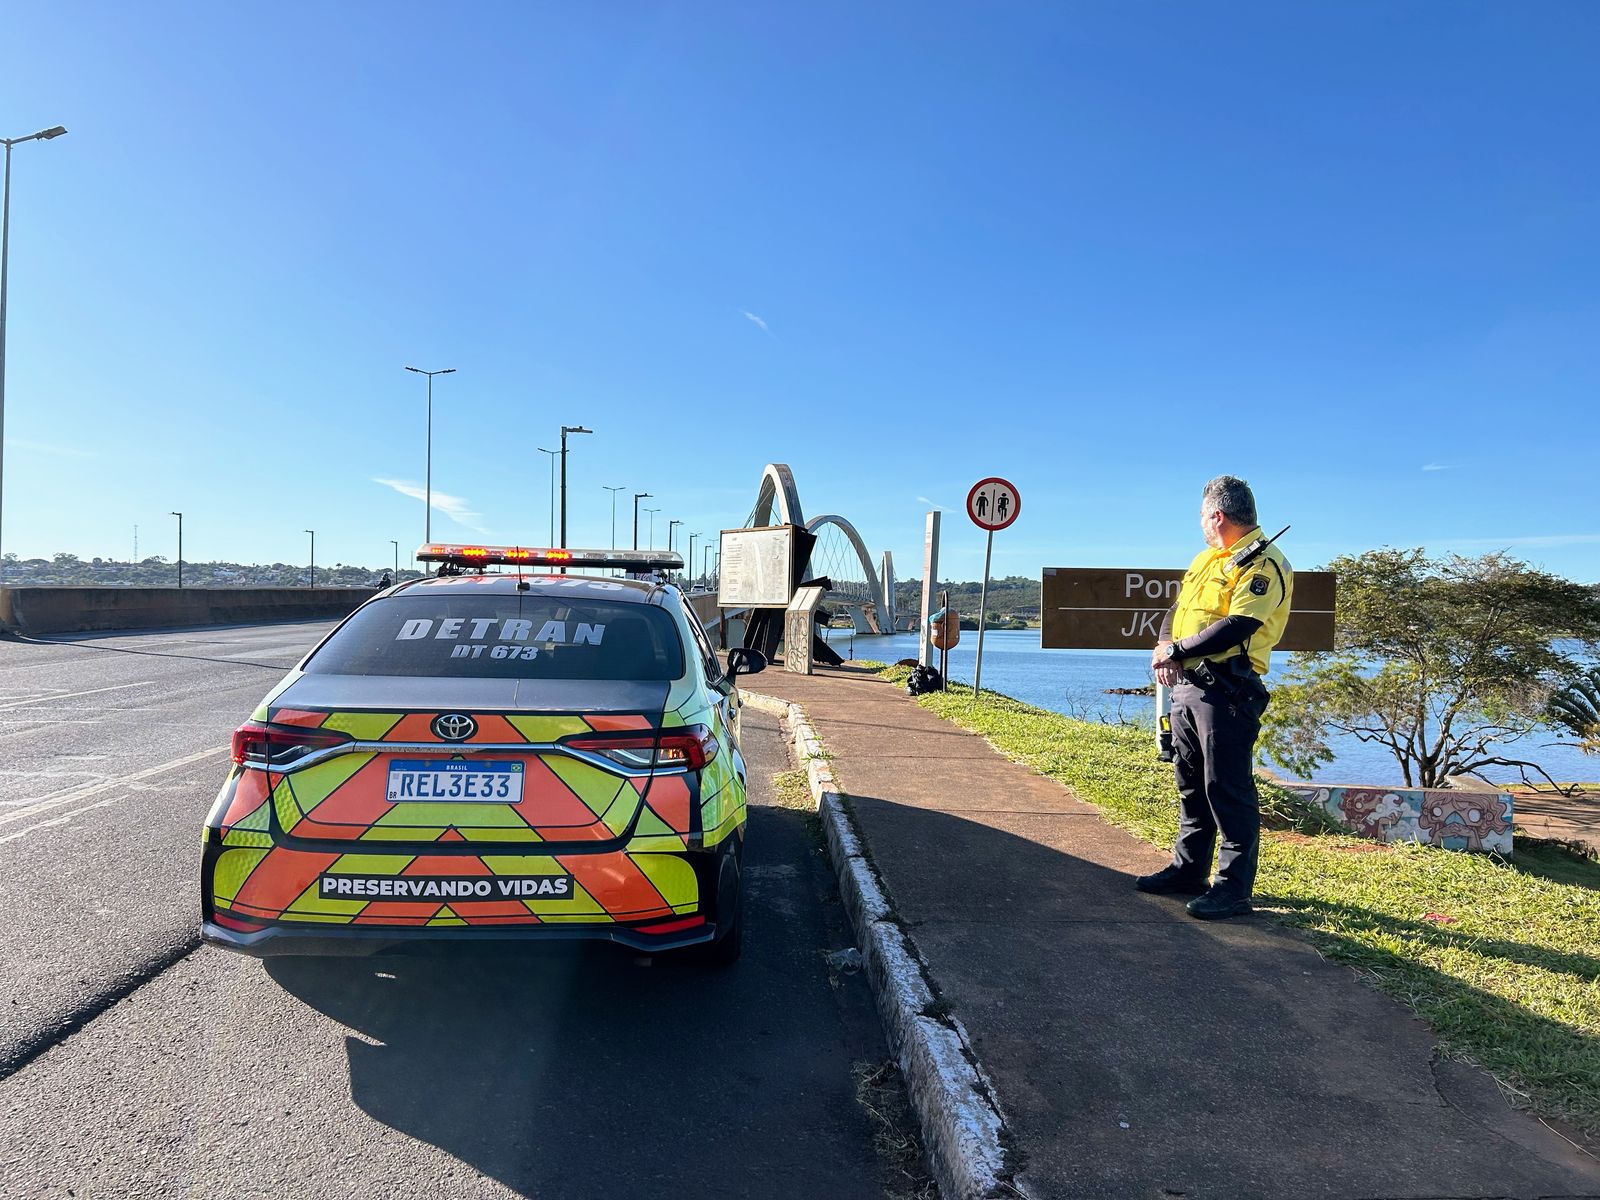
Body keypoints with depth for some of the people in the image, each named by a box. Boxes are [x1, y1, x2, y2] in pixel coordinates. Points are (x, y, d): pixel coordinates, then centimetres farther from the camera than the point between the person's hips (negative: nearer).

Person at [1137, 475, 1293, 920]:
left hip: (1226, 690, -9)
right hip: (1187, 684, 9)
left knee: (1227, 789, -4)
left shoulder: (1263, 564, -11)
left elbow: (1236, 627, -22)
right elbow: (1177, 608, 17)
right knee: (1191, 782, 15)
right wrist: (1164, 645, -4)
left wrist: (1176, 651, -15)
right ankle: (1188, 870, 27)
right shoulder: (1206, 558, 19)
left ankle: (1234, 888, 5)